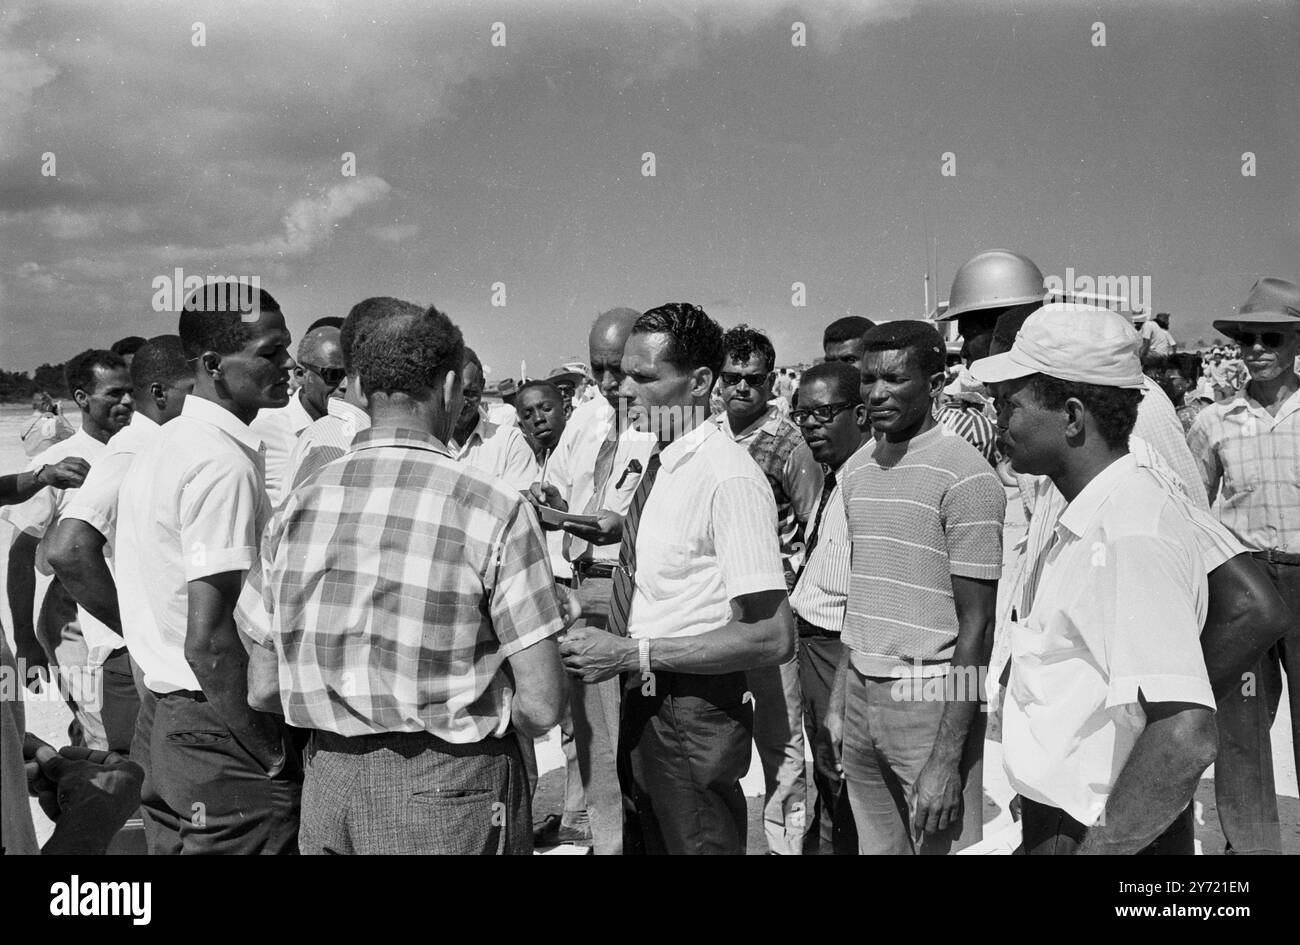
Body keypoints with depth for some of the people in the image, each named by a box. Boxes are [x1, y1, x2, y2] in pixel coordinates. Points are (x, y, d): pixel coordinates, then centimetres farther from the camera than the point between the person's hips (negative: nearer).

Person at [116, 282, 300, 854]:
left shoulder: (162, 445, 11)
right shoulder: (225, 464, -19)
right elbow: (208, 639, -25)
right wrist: (274, 754, -15)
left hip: (159, 717, 9)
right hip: (222, 742, -9)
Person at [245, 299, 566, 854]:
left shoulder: (297, 507, -1)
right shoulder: (495, 510, -15)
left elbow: (262, 689, 5)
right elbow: (540, 708, -15)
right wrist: (470, 721, 5)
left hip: (328, 782, 4)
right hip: (451, 788, -4)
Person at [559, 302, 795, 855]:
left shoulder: (730, 479, -21)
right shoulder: (658, 463, 4)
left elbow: (773, 638, -25)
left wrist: (631, 653, -24)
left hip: (695, 715, -8)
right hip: (642, 704, 8)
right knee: (645, 843, 22)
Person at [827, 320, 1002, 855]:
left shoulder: (965, 476, -13)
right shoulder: (857, 471, 9)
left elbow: (976, 625, -14)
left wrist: (946, 761, -18)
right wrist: (839, 701, 13)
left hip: (932, 698, -6)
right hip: (862, 693, 6)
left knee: (944, 845, 2)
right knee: (876, 847, 15)